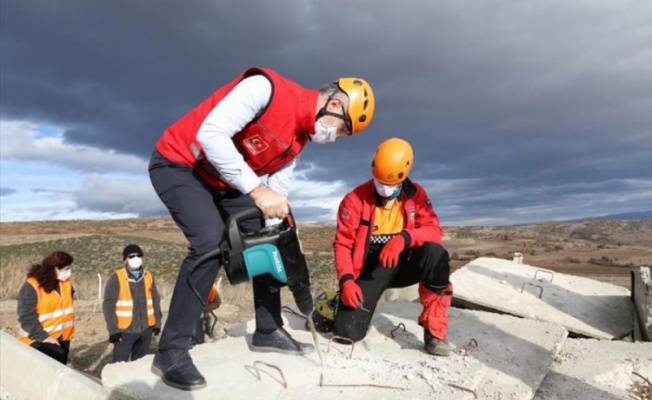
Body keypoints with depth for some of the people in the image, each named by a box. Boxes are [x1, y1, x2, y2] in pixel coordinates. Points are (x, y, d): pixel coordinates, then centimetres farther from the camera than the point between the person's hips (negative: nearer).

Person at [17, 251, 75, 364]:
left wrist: (68, 331, 10)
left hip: (62, 337, 7)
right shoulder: (32, 286, -17)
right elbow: (27, 317, -18)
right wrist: (43, 336, -23)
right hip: (38, 339, -6)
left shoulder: (66, 282, 2)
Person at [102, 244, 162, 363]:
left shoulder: (148, 277, 7)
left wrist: (157, 323, 9)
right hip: (125, 330, -4)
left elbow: (155, 301, 12)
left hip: (146, 329, 4)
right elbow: (108, 305, -9)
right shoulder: (116, 277, -7)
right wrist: (113, 329, -13)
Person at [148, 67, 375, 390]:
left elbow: (277, 193, 6)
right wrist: (256, 190, -33)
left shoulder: (299, 139, 2)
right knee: (211, 242, -26)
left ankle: (268, 331, 18)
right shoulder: (267, 88, -24)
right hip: (178, 165, -8)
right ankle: (171, 353, -11)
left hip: (223, 181, 9)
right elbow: (210, 133, -32)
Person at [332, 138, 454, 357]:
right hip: (370, 269, -2)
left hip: (403, 264, 2)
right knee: (348, 332, -19)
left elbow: (434, 230, -13)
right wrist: (346, 280, -27)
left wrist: (404, 238, -33)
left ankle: (434, 331, -18)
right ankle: (340, 304, 20)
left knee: (435, 253, -31)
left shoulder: (415, 194, -3)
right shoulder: (355, 199, -11)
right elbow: (343, 244, -11)